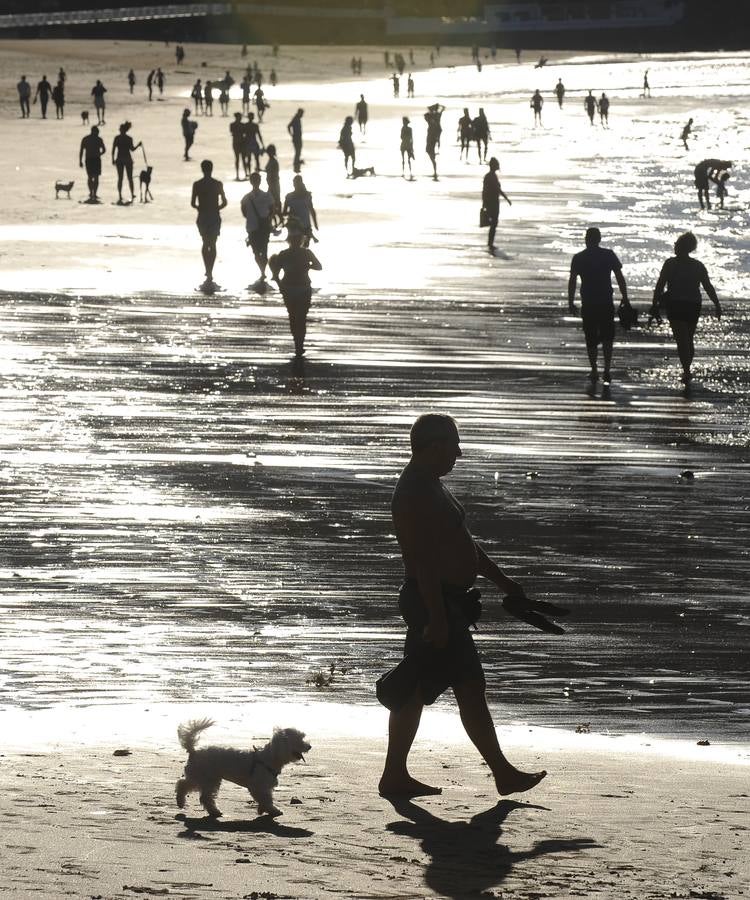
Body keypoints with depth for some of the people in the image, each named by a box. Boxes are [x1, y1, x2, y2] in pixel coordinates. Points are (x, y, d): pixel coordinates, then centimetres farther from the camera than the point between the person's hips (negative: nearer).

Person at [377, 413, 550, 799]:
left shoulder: (429, 486, 15)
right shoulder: (416, 494, -19)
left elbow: (463, 543, 24)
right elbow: (424, 559, -24)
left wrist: (502, 580, 25)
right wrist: (437, 618, -25)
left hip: (438, 603, 11)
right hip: (435, 603, -11)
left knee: (414, 690, 10)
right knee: (470, 688, -4)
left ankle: (395, 776, 12)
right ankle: (505, 774, 2)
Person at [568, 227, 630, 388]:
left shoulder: (578, 258, -1)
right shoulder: (609, 255, -1)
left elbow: (572, 282, -2)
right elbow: (620, 278, -1)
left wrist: (571, 302, 5)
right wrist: (625, 299, 5)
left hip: (588, 304, 0)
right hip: (606, 303, 0)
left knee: (591, 339, 10)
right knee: (607, 337, 9)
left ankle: (594, 371, 12)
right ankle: (607, 370, -3)